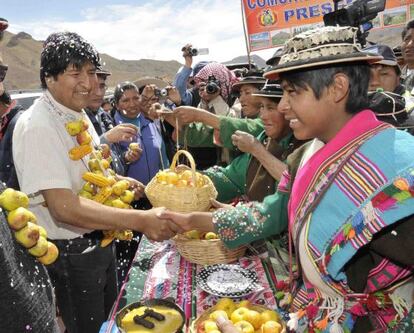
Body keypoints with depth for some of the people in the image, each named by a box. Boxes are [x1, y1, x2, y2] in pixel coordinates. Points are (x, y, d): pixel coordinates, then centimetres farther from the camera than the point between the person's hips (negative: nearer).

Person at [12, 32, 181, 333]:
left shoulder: (79, 115, 4)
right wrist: (140, 220, -37)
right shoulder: (36, 127, -25)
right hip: (69, 253, -8)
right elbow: (64, 207, -32)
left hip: (100, 240, 8)